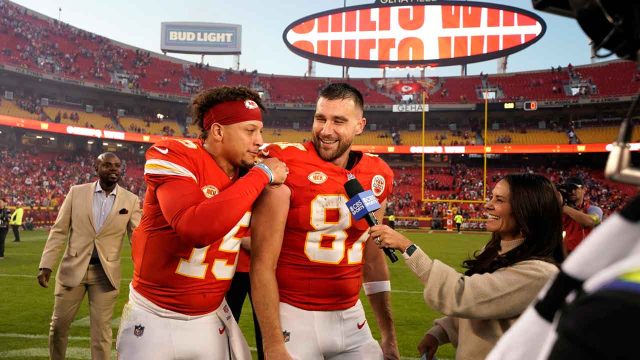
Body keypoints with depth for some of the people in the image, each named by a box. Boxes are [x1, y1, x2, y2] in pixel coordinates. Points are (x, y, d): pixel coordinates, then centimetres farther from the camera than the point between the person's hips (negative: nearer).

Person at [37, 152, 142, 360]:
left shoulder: (131, 200, -1)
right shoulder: (76, 192, 1)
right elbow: (59, 231, 2)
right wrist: (46, 265, -5)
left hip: (106, 273, -1)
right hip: (72, 268, 1)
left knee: (101, 330, 4)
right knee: (59, 324, 12)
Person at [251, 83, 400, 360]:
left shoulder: (376, 176, 2)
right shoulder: (286, 165, -14)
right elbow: (262, 264, -15)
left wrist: (388, 333, 13)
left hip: (351, 318, 5)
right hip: (294, 318, -4)